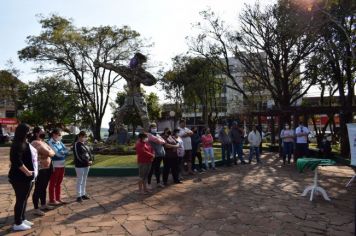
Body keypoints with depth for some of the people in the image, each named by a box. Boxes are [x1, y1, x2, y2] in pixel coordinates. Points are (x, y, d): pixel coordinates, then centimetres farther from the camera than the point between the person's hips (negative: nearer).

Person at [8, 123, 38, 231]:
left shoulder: (24, 143, 11)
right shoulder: (19, 145, -20)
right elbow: (17, 161, -29)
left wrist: (30, 172, 15)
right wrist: (27, 172, -23)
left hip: (25, 177, 10)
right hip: (21, 177, -10)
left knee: (24, 199, 18)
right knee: (21, 200, 1)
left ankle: (22, 219, 31)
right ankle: (18, 224, 13)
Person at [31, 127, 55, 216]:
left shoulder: (42, 142, 14)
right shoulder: (36, 143, -18)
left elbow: (52, 152, 12)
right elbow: (50, 153, -23)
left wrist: (50, 152, -8)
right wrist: (50, 151, -3)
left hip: (46, 168, 10)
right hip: (40, 170, -10)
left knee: (44, 188, 18)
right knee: (38, 189, -1)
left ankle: (43, 205, 30)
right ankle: (36, 209, 8)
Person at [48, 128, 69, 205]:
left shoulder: (60, 142, 12)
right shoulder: (50, 143, -11)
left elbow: (66, 150, 6)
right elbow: (57, 153, -18)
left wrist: (61, 152, -12)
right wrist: (63, 152, -4)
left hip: (61, 165, 7)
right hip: (55, 166, -7)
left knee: (59, 183, 14)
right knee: (53, 183, 3)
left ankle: (58, 198, 23)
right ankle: (52, 200, 11)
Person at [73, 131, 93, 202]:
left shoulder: (85, 144, 11)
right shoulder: (76, 144, -12)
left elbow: (89, 152, 12)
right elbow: (78, 156, -19)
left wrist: (91, 160, -5)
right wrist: (87, 162, -18)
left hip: (86, 165, 7)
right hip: (80, 165, -7)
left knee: (84, 180, 14)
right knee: (80, 181, 0)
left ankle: (83, 194, 24)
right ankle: (79, 196, 9)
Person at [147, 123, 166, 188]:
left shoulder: (157, 134, 20)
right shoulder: (149, 135, -7)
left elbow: (163, 141, 11)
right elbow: (157, 140, -15)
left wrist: (161, 141, -7)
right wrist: (161, 141, 2)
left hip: (160, 154, 8)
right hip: (153, 155, -8)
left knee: (158, 168, 15)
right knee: (151, 169, -1)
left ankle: (158, 182, 24)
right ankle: (148, 183, 9)